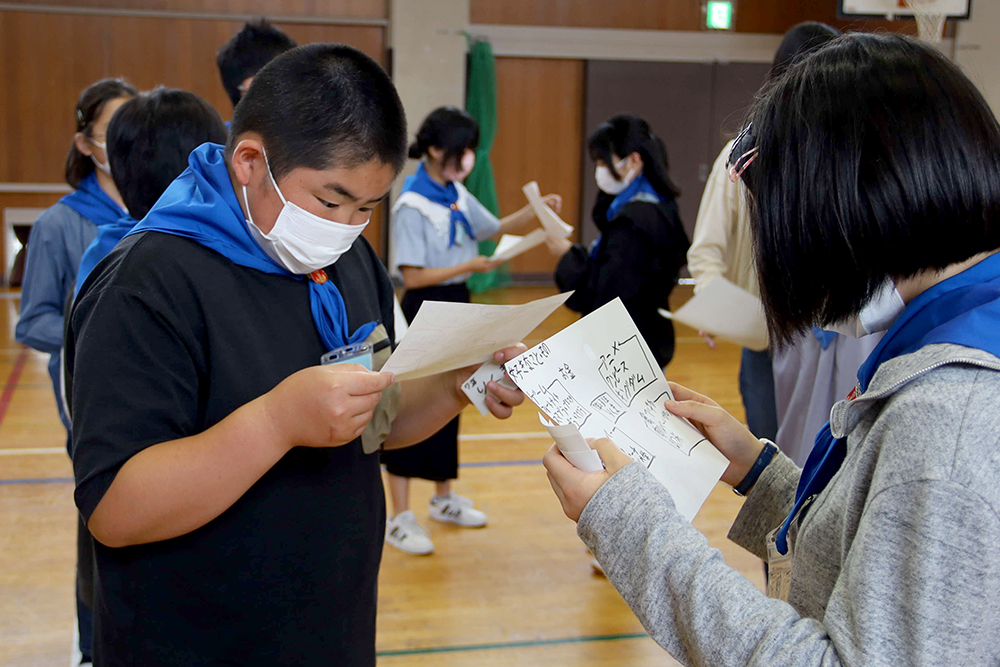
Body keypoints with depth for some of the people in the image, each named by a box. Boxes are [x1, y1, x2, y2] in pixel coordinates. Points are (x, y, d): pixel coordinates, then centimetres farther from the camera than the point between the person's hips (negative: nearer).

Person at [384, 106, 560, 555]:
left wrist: (537, 209, 2)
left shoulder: (457, 195, 6)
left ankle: (444, 500, 32)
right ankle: (399, 518, 6)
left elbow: (496, 228, 17)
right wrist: (469, 266, -21)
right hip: (425, 312, -8)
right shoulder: (412, 205, -17)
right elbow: (412, 276, -20)